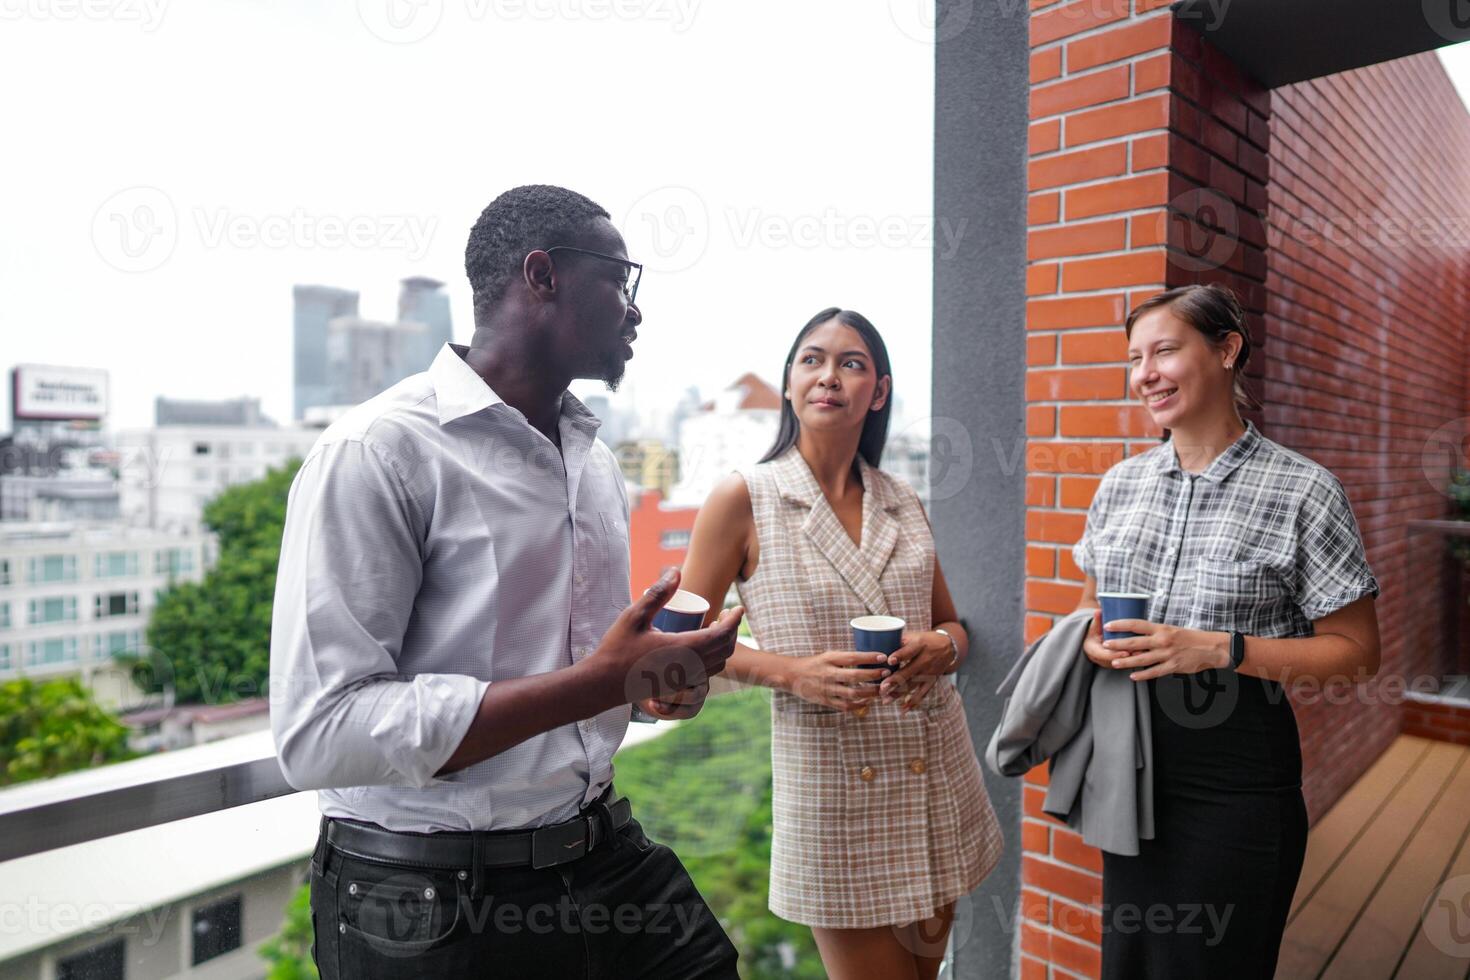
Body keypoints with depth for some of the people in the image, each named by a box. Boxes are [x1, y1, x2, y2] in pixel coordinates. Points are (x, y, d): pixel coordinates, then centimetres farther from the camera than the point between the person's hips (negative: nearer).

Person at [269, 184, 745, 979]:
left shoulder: (596, 460, 8)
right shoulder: (378, 451, -16)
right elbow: (318, 734, -23)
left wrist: (656, 677, -3)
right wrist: (600, 682, -27)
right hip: (433, 908, -6)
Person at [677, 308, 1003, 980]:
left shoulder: (902, 503, 5)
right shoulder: (744, 500, -8)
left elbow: (953, 625, 14)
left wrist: (942, 648, -9)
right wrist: (792, 671, -20)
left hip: (936, 771, 5)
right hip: (830, 780, -5)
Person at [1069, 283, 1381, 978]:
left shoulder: (1301, 491, -10)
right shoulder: (1121, 483, 5)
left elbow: (1356, 653, -8)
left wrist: (1220, 649, -21)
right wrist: (1094, 636, -7)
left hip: (1235, 778, -4)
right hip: (1130, 768, 5)